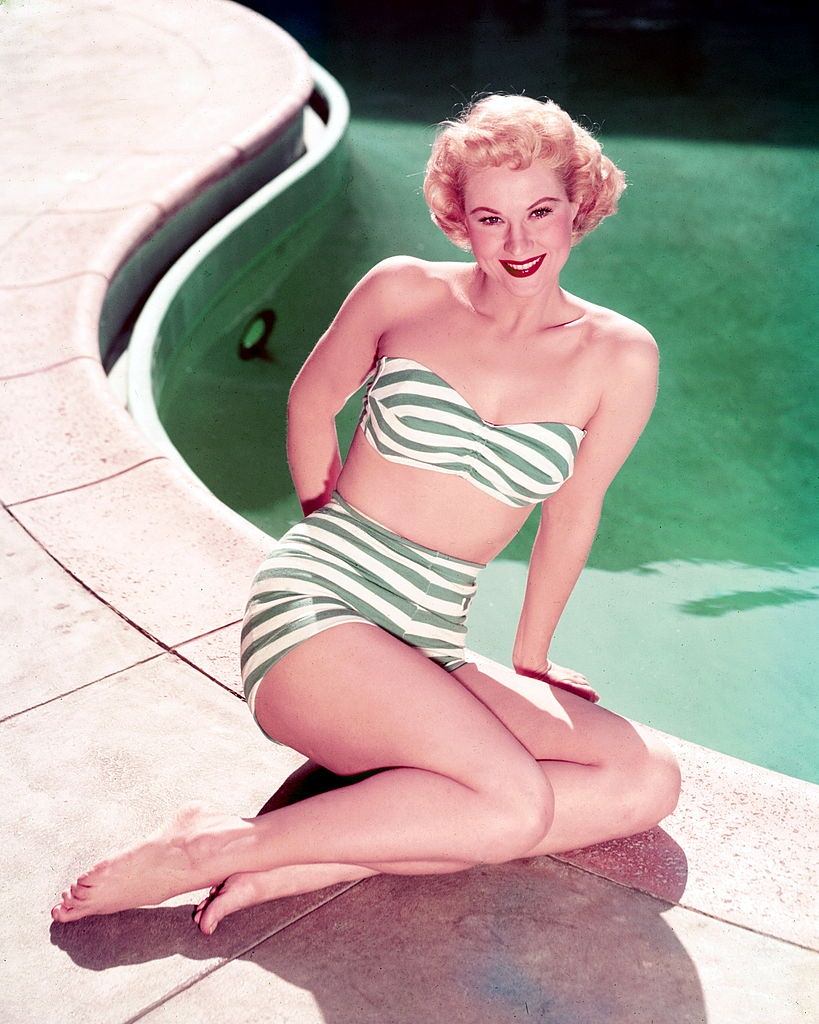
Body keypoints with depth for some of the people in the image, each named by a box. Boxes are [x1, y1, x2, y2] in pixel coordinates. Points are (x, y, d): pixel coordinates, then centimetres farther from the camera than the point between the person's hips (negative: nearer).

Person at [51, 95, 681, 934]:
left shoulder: (618, 358, 2)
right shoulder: (403, 292, -2)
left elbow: (572, 510, 12)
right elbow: (310, 404, 13)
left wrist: (528, 661, 19)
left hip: (430, 651, 5)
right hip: (316, 612, -5)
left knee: (647, 780, -15)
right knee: (514, 803, -27)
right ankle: (219, 848, -14)